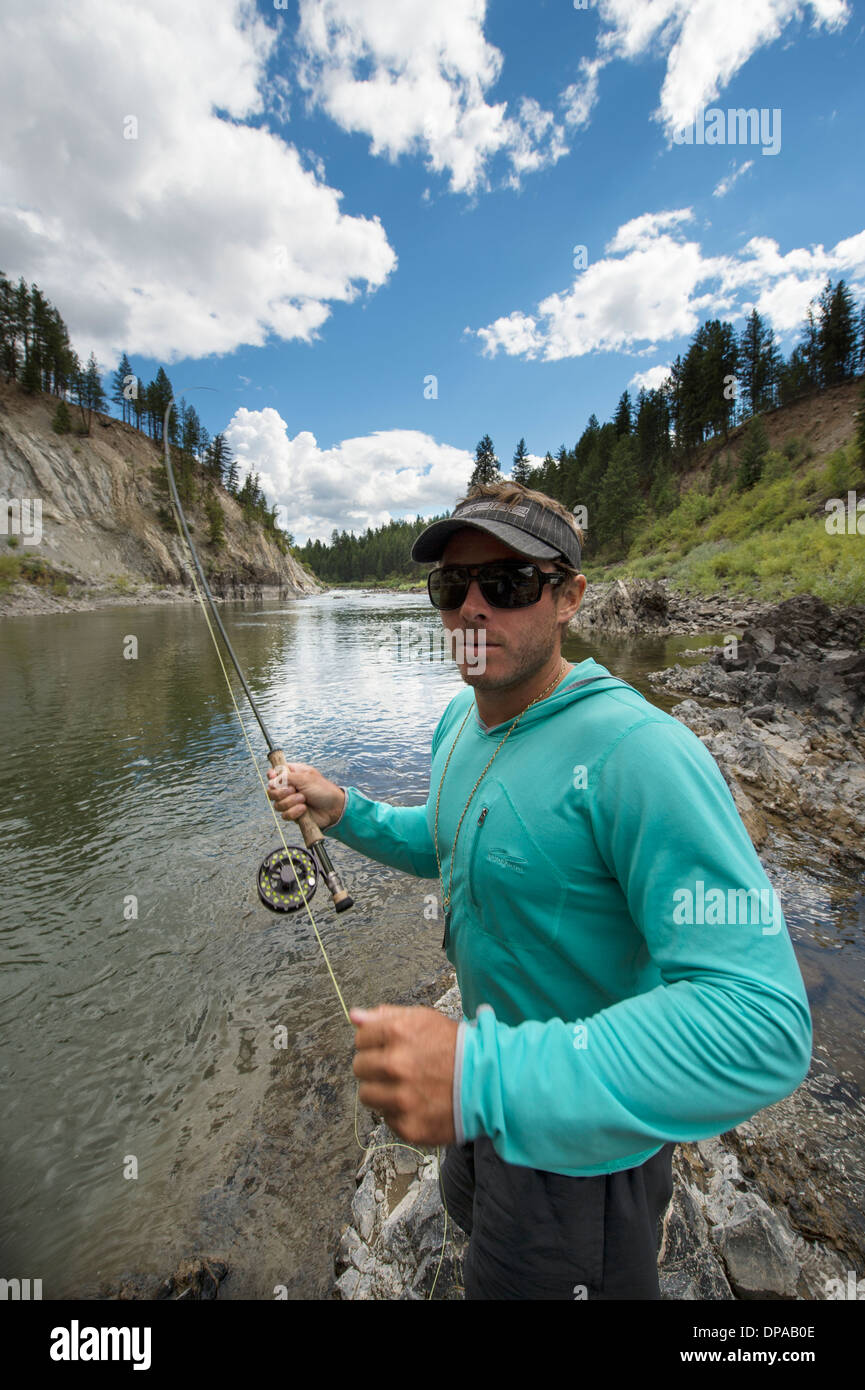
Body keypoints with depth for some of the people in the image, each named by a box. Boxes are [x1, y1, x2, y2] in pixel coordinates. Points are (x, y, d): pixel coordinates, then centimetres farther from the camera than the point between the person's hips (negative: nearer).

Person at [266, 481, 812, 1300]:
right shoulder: (460, 723, -4)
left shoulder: (638, 754, -33)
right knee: (471, 1218, 37)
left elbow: (760, 1023, -37)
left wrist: (489, 1078, -45)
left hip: (584, 1145, -8)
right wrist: (346, 813, -6)